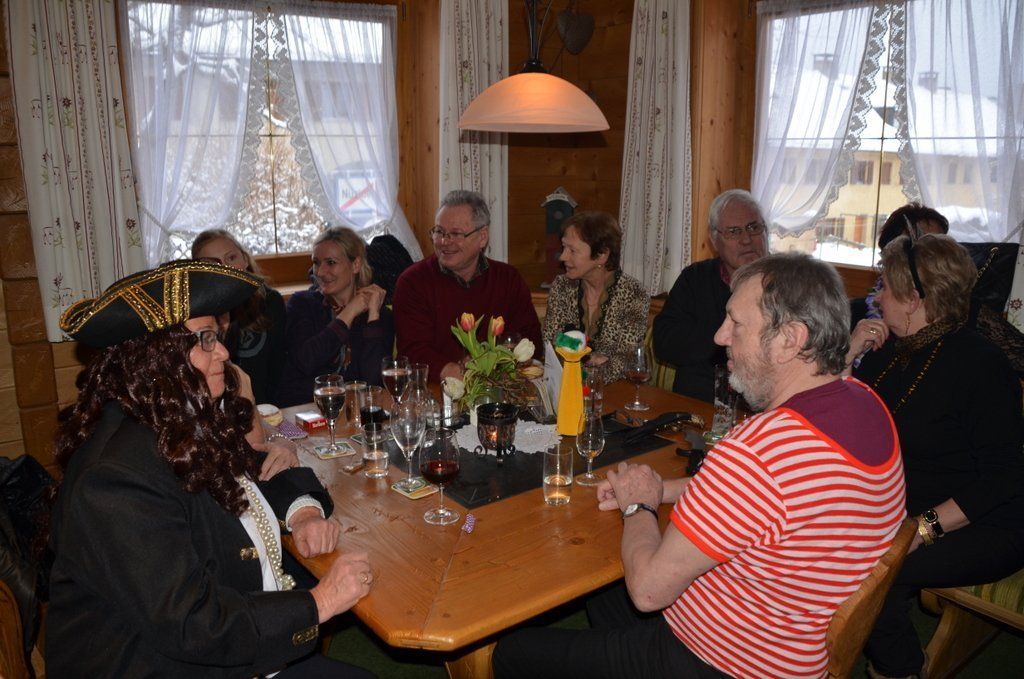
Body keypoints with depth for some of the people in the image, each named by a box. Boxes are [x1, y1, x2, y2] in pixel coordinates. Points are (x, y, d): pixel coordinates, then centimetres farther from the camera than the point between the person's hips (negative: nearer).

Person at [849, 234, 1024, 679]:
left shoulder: (980, 363, -16)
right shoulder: (890, 348, 6)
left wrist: (924, 528, -27)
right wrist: (850, 355, -5)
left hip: (981, 528, -6)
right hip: (900, 509, 7)